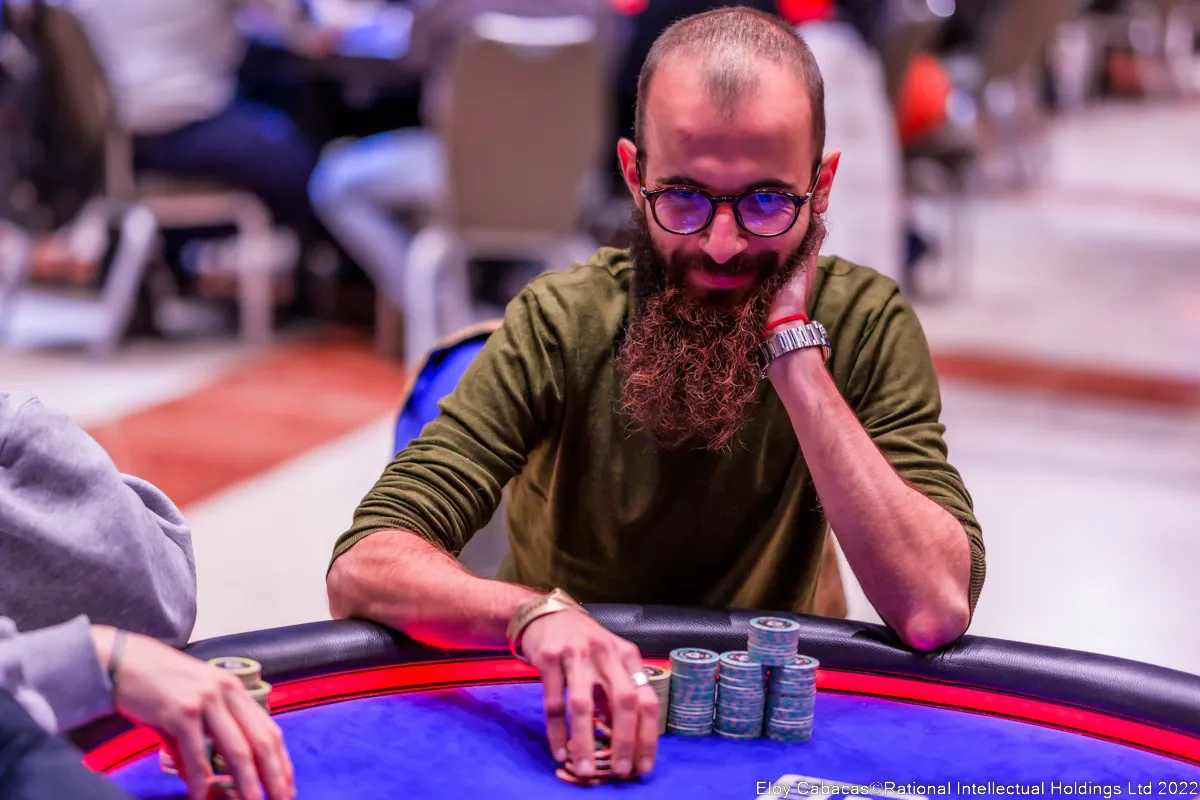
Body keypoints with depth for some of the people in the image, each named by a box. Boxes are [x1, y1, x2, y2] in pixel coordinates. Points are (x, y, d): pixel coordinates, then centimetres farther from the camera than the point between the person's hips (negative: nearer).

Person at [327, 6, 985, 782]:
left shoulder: (865, 323, -11)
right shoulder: (562, 326, -13)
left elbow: (936, 611, -22)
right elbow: (363, 567, -20)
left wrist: (791, 348, -23)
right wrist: (535, 613, -40)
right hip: (563, 722, 0)